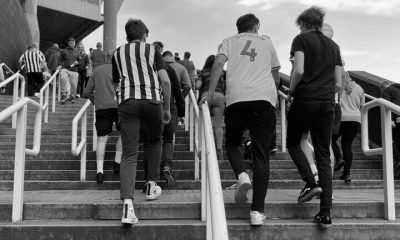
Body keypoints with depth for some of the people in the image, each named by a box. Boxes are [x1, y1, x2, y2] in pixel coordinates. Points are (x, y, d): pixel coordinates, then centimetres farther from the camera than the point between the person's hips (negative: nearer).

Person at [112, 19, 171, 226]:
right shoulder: (152, 50, 17)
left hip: (127, 101, 1)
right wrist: (167, 108, 12)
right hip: (152, 99, -1)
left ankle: (127, 205, -17)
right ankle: (151, 186, 24)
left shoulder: (118, 53, 25)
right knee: (155, 141, 25)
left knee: (129, 154, -2)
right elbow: (165, 81, 5)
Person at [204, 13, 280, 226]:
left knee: (232, 143, 20)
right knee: (261, 154, 1)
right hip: (265, 98, 1)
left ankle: (242, 175, -9)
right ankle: (257, 211, -3)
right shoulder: (267, 42, 25)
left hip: (236, 98, -1)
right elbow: (275, 74, 31)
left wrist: (211, 92, 0)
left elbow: (218, 63, 0)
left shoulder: (229, 41, 20)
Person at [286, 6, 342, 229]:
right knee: (324, 155, 5)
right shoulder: (334, 46, 16)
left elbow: (299, 71, -14)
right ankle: (326, 213, 2)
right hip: (327, 103, 5)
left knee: (293, 142, 17)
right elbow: (338, 84, 12)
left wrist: (291, 91, 2)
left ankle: (311, 183, -3)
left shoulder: (301, 39, 1)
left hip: (304, 99, -4)